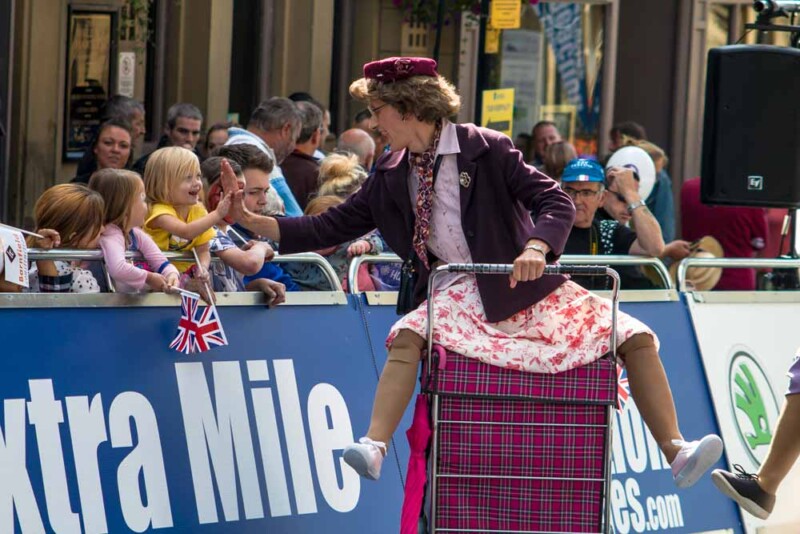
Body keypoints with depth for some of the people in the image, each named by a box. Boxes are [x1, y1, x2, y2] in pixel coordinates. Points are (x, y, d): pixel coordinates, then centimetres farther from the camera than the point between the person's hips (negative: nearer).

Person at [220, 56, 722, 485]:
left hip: (521, 283, -1)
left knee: (636, 338, -14)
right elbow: (333, 227, 11)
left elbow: (557, 201, -10)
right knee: (410, 335, -32)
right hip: (458, 292, 2)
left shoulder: (487, 149, -6)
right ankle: (374, 448, -42)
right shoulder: (391, 176, 7)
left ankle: (677, 452, -10)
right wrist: (252, 221, 3)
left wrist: (536, 247, -30)